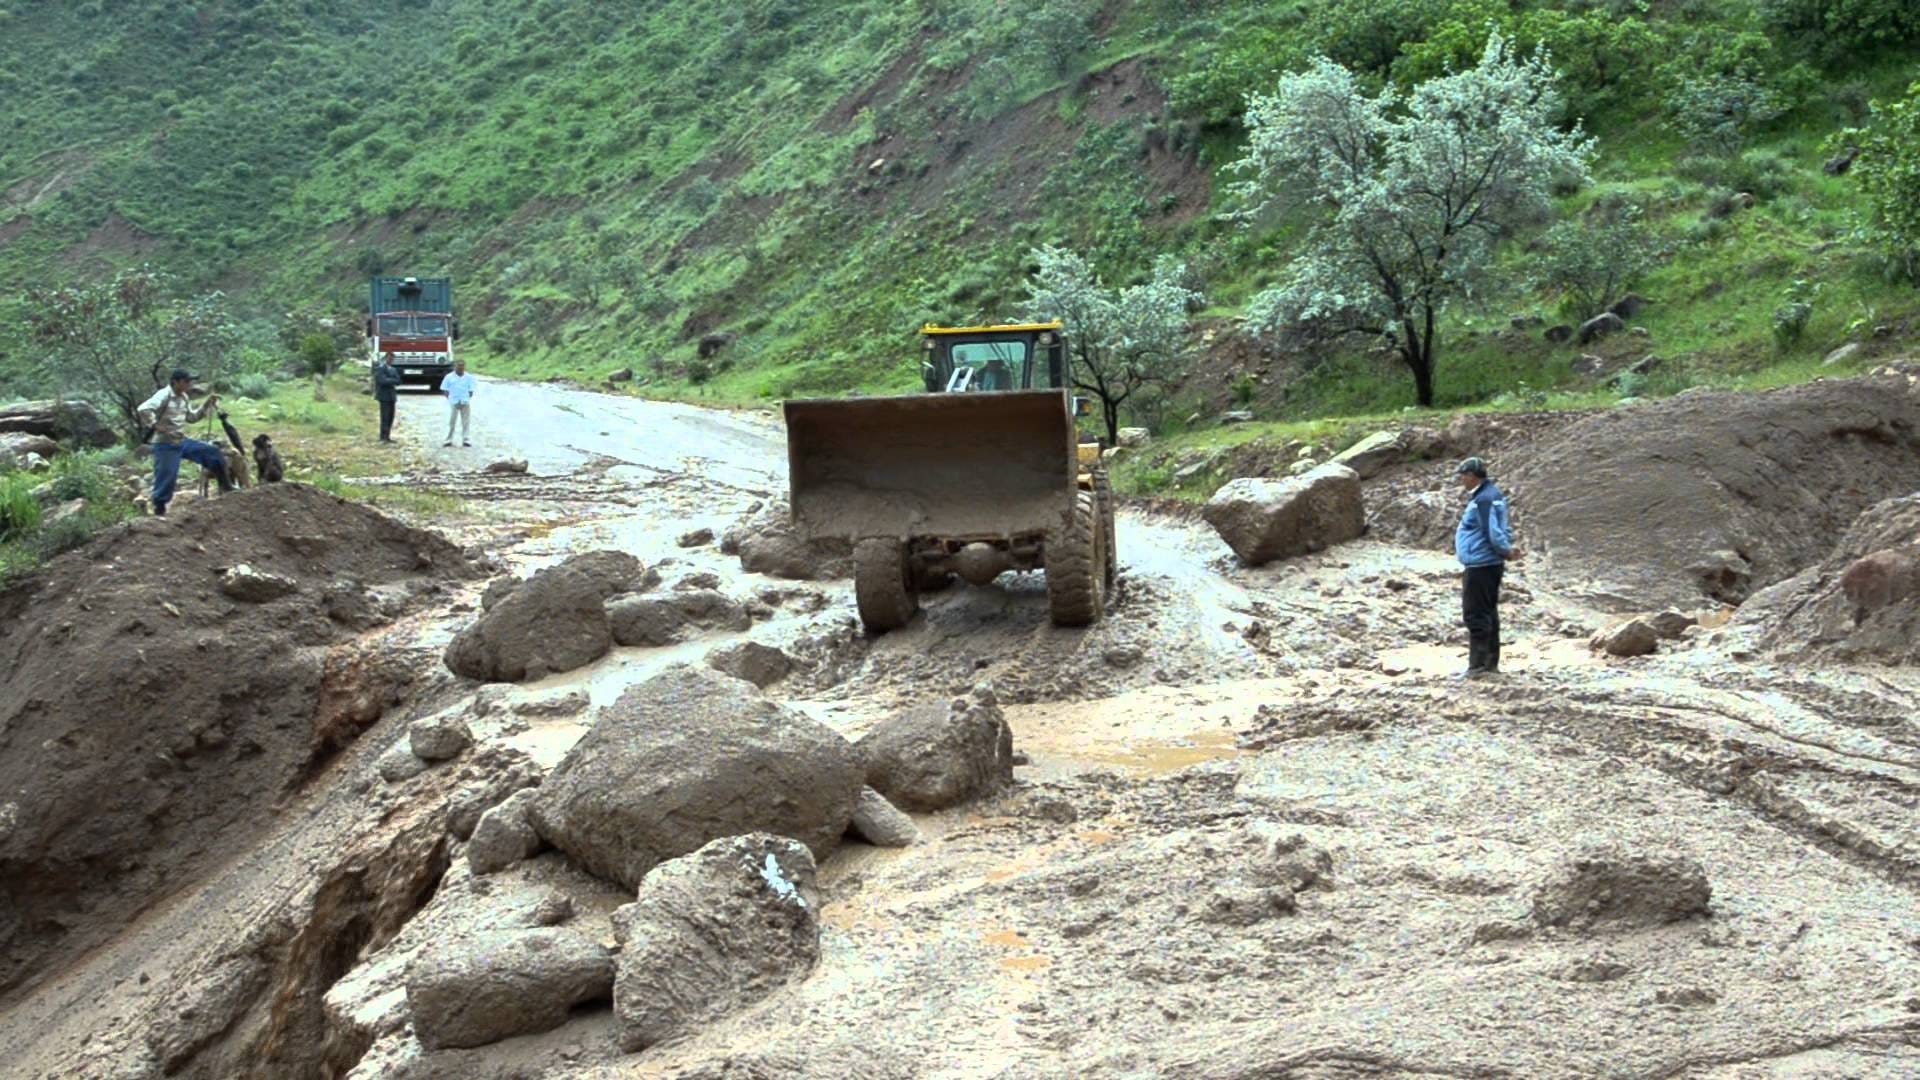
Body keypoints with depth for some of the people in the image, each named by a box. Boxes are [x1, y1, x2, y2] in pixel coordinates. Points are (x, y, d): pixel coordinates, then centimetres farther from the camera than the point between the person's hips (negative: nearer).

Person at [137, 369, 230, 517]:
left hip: (182, 441, 8)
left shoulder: (184, 397, 8)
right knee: (166, 477, -6)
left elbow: (191, 417, 19)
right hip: (166, 445, -8)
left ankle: (226, 486, 18)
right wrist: (157, 426, -27)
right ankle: (159, 509, 8)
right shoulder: (164, 395, -19)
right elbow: (143, 410, -30)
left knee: (212, 452, 8)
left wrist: (207, 404, 9)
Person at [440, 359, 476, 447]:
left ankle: (466, 439, 5)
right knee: (451, 421, -1)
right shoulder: (449, 377, 3)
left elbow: (471, 391, 7)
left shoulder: (469, 377, 6)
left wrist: (467, 399, -6)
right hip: (453, 402, -1)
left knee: (466, 422, 0)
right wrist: (450, 399, -6)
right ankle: (449, 439, 5)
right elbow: (445, 390, 5)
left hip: (465, 402, 1)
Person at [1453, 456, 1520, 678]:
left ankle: (1478, 666, -4)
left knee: (1476, 616, -6)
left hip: (1480, 566, -10)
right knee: (1488, 614, 15)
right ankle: (1491, 663, 21)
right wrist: (1506, 548, 7)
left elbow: (1493, 532, -23)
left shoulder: (1483, 500, -18)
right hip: (1491, 565, 10)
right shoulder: (1492, 495, 15)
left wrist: (1507, 550, -11)